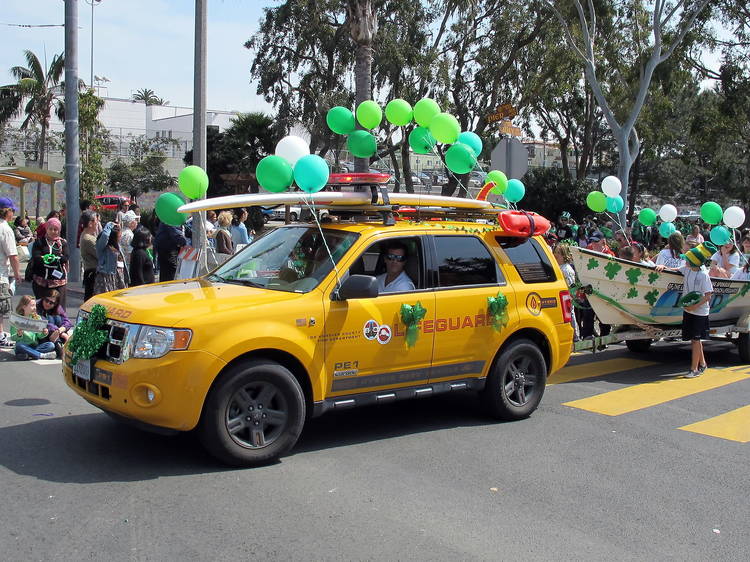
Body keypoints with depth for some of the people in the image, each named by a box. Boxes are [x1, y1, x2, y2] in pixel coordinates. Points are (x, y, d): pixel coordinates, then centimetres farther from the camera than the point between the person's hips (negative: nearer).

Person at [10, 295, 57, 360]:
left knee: (51, 345, -21)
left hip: (35, 346, 3)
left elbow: (39, 336, 8)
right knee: (19, 345, -36)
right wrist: (18, 335, -25)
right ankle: (43, 355, -30)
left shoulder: (37, 318, 11)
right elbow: (13, 338, -4)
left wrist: (44, 334, -14)